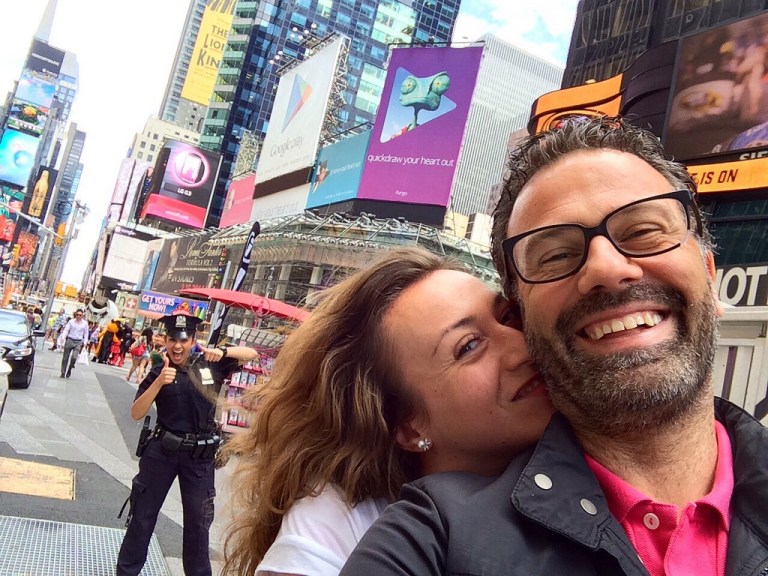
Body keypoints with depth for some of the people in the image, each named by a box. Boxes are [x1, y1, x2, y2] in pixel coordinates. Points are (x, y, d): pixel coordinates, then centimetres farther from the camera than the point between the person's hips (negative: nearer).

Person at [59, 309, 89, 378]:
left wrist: (85, 343, 3)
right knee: (65, 357, 6)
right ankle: (63, 373, 19)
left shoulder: (85, 323, 2)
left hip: (78, 342, -1)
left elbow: (86, 334, 9)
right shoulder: (71, 321, 1)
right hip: (69, 340, 1)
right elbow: (66, 330, -2)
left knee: (74, 357, -16)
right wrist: (63, 338, -17)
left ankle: (69, 371, 7)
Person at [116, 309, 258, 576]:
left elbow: (251, 354, -2)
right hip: (162, 450, 0)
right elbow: (136, 413, -12)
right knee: (143, 513, 15)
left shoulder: (210, 365, -3)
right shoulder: (158, 371, -5)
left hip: (200, 455, 0)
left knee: (197, 521, 12)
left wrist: (222, 352, -20)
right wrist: (159, 383, -26)